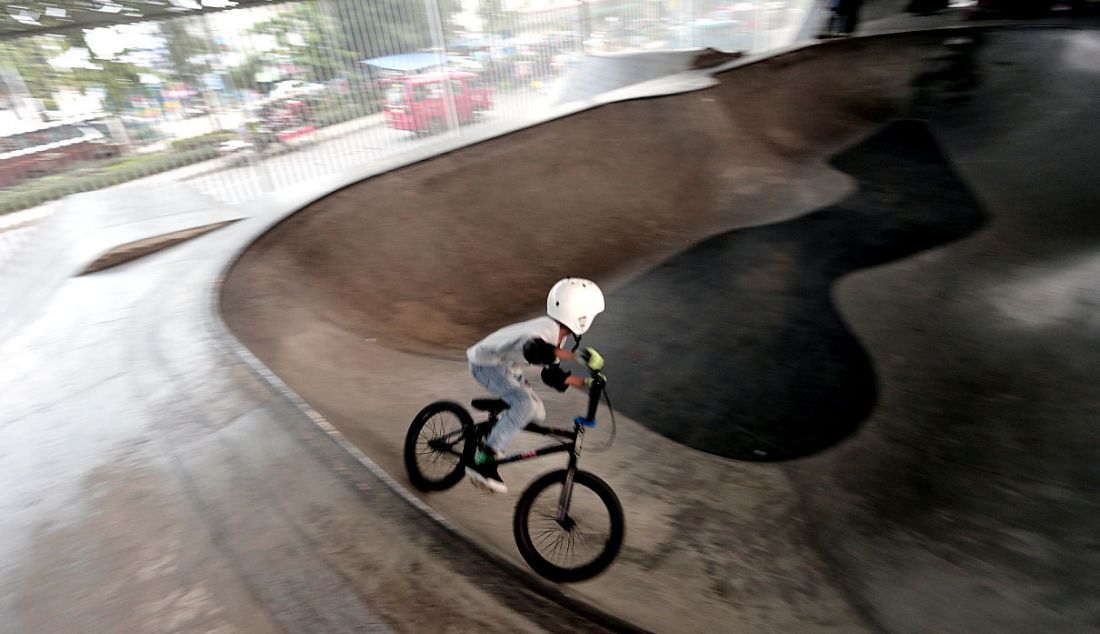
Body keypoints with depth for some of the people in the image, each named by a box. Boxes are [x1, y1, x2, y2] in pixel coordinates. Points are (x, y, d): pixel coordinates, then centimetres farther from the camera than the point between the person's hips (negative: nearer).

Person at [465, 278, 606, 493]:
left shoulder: (557, 332, 4)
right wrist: (577, 355, -53)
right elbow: (534, 350, -50)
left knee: (537, 414, 4)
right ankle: (482, 461, -21)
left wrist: (586, 382, 1)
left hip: (504, 366, 10)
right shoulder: (548, 329, -26)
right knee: (525, 404, -28)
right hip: (486, 363, -9)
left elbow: (552, 375, 9)